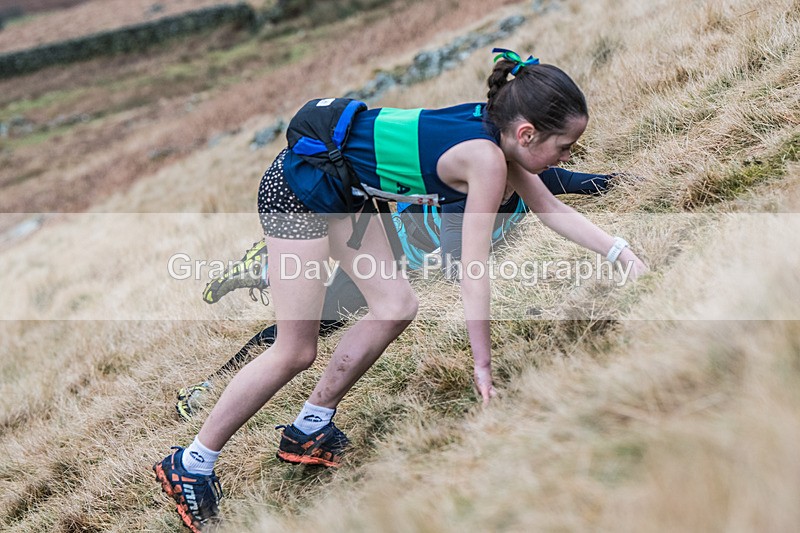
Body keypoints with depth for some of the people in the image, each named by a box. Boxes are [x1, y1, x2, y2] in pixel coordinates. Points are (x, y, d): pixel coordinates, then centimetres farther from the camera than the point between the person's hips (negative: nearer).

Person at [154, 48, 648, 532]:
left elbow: (552, 209, 9)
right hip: (298, 186, -9)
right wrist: (482, 365, -15)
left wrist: (624, 253, 4)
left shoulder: (498, 129, -1)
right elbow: (475, 271, -22)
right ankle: (190, 464, 7)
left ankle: (309, 430, 21)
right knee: (296, 352, -4)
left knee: (396, 306, 8)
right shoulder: (487, 159, -26)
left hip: (340, 191, 9)